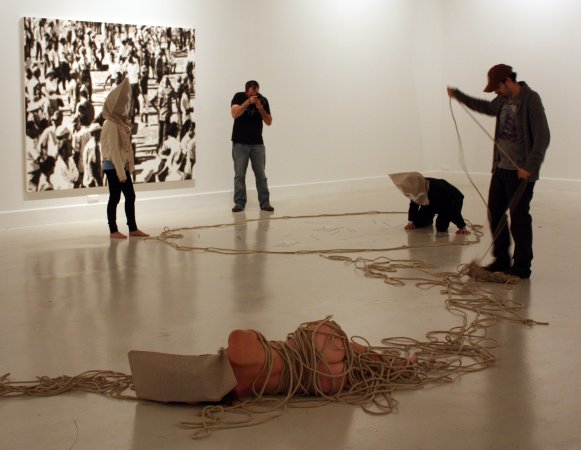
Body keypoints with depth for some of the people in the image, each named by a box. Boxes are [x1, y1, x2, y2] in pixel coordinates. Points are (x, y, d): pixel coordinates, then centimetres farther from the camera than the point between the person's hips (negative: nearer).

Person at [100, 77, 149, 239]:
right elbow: (113, 150, -19)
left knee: (130, 196, 11)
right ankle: (113, 230, 10)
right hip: (113, 167, -9)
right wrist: (120, 173, -20)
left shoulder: (121, 123, 9)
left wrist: (127, 168, 9)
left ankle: (133, 228, 18)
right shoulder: (111, 125, -17)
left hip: (123, 165, 9)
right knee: (114, 198, 0)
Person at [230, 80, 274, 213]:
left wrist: (260, 108, -17)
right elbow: (235, 114, -20)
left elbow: (269, 122, -2)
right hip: (240, 143, -1)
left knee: (261, 175, 0)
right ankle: (239, 203, 1)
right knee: (239, 175, -3)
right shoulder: (239, 97, -4)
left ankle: (265, 203, 4)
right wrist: (248, 102, -27)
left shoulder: (263, 100, 0)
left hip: (257, 143, 2)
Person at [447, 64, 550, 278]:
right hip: (501, 168, 8)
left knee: (519, 218, -2)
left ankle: (522, 267, 8)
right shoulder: (503, 100, 10)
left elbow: (542, 136, -19)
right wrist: (458, 95, 37)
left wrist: (530, 166, -24)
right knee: (495, 213, 11)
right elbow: (486, 107, 34)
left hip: (521, 172, -8)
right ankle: (501, 260, 22)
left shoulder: (530, 100, -14)